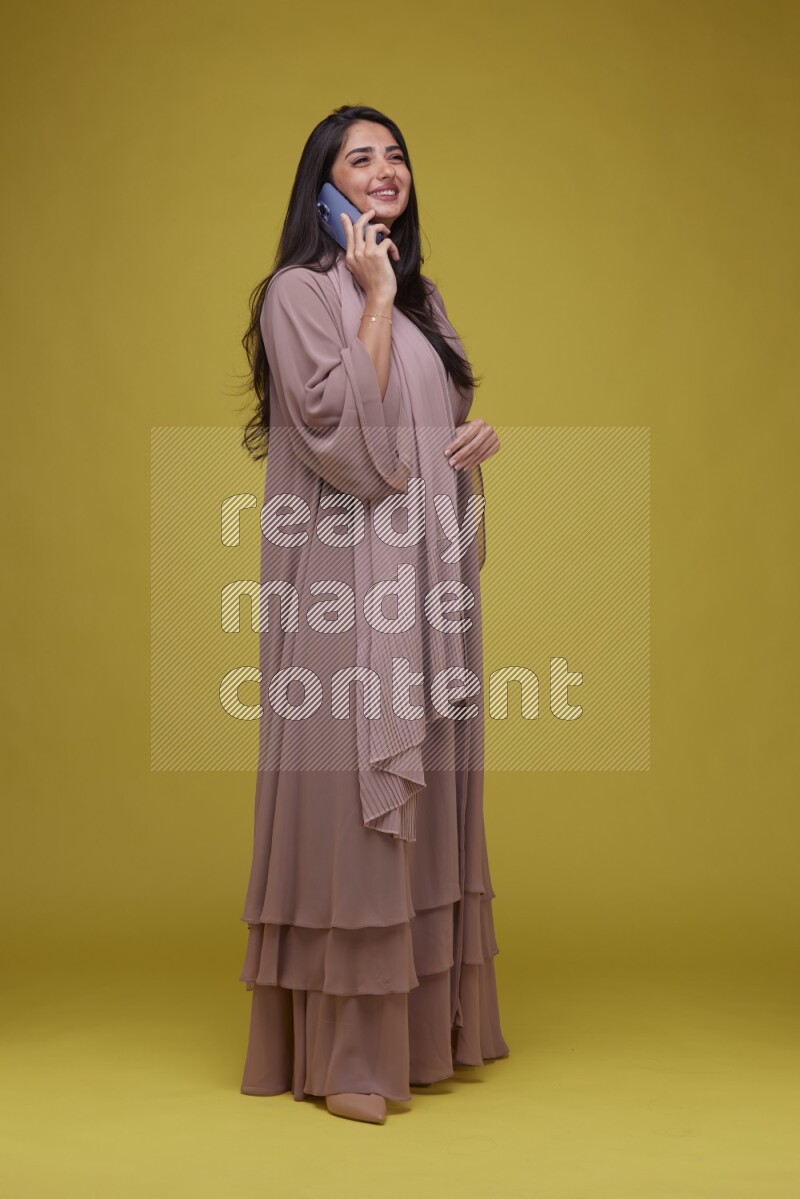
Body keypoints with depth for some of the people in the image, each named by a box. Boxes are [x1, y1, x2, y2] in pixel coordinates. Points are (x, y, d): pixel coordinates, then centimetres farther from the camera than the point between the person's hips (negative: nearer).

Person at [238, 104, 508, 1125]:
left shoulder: (420, 295, 18)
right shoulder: (299, 291, -5)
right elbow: (345, 432, -18)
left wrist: (480, 436, 2)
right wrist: (375, 300, -13)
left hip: (426, 579, 8)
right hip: (345, 581, -7)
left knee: (423, 795, 10)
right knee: (349, 792, -7)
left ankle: (419, 1019, 20)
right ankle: (340, 1051, 2)